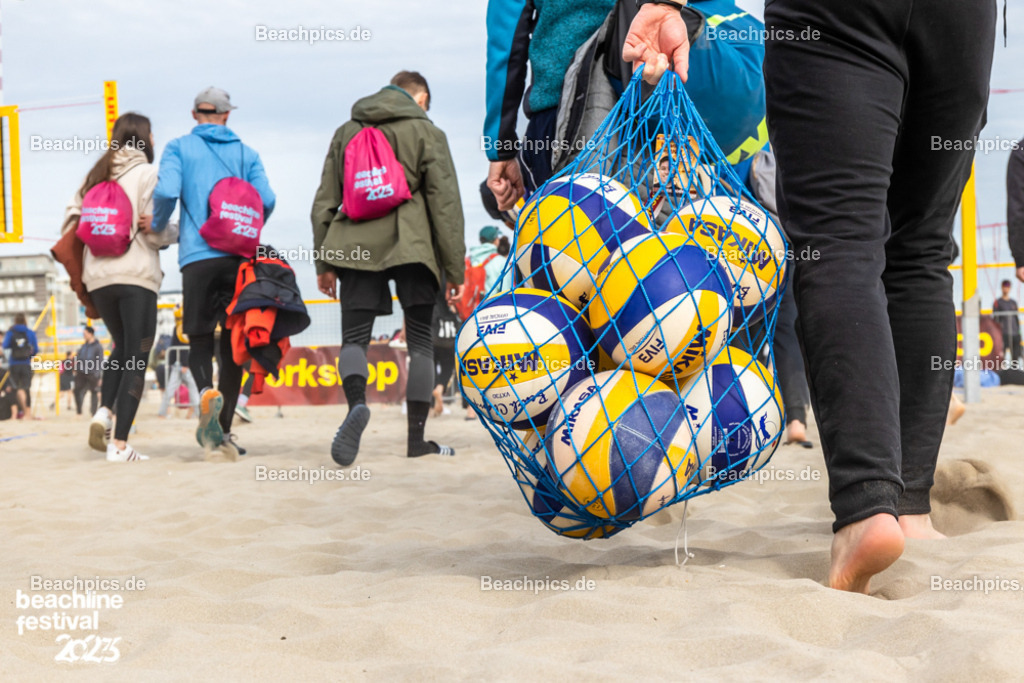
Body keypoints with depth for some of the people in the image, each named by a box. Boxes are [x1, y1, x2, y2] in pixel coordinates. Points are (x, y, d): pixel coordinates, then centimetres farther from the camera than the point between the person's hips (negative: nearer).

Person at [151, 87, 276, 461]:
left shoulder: (179, 148, 9)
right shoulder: (246, 153, 14)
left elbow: (166, 192, -8)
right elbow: (266, 199, 0)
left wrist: (156, 228, 10)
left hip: (198, 256, -1)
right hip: (240, 258, 1)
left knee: (199, 339, 5)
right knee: (233, 344, 8)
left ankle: (207, 392, -28)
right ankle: (222, 432, 4)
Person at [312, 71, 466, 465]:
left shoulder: (346, 133, 16)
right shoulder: (426, 133, 5)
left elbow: (324, 203, 14)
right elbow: (445, 205, 0)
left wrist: (323, 262, 18)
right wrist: (455, 269, 3)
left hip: (356, 245, 2)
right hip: (412, 247, -2)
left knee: (354, 337, 2)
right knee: (420, 341, 7)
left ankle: (356, 404, -29)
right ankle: (416, 438, 5)